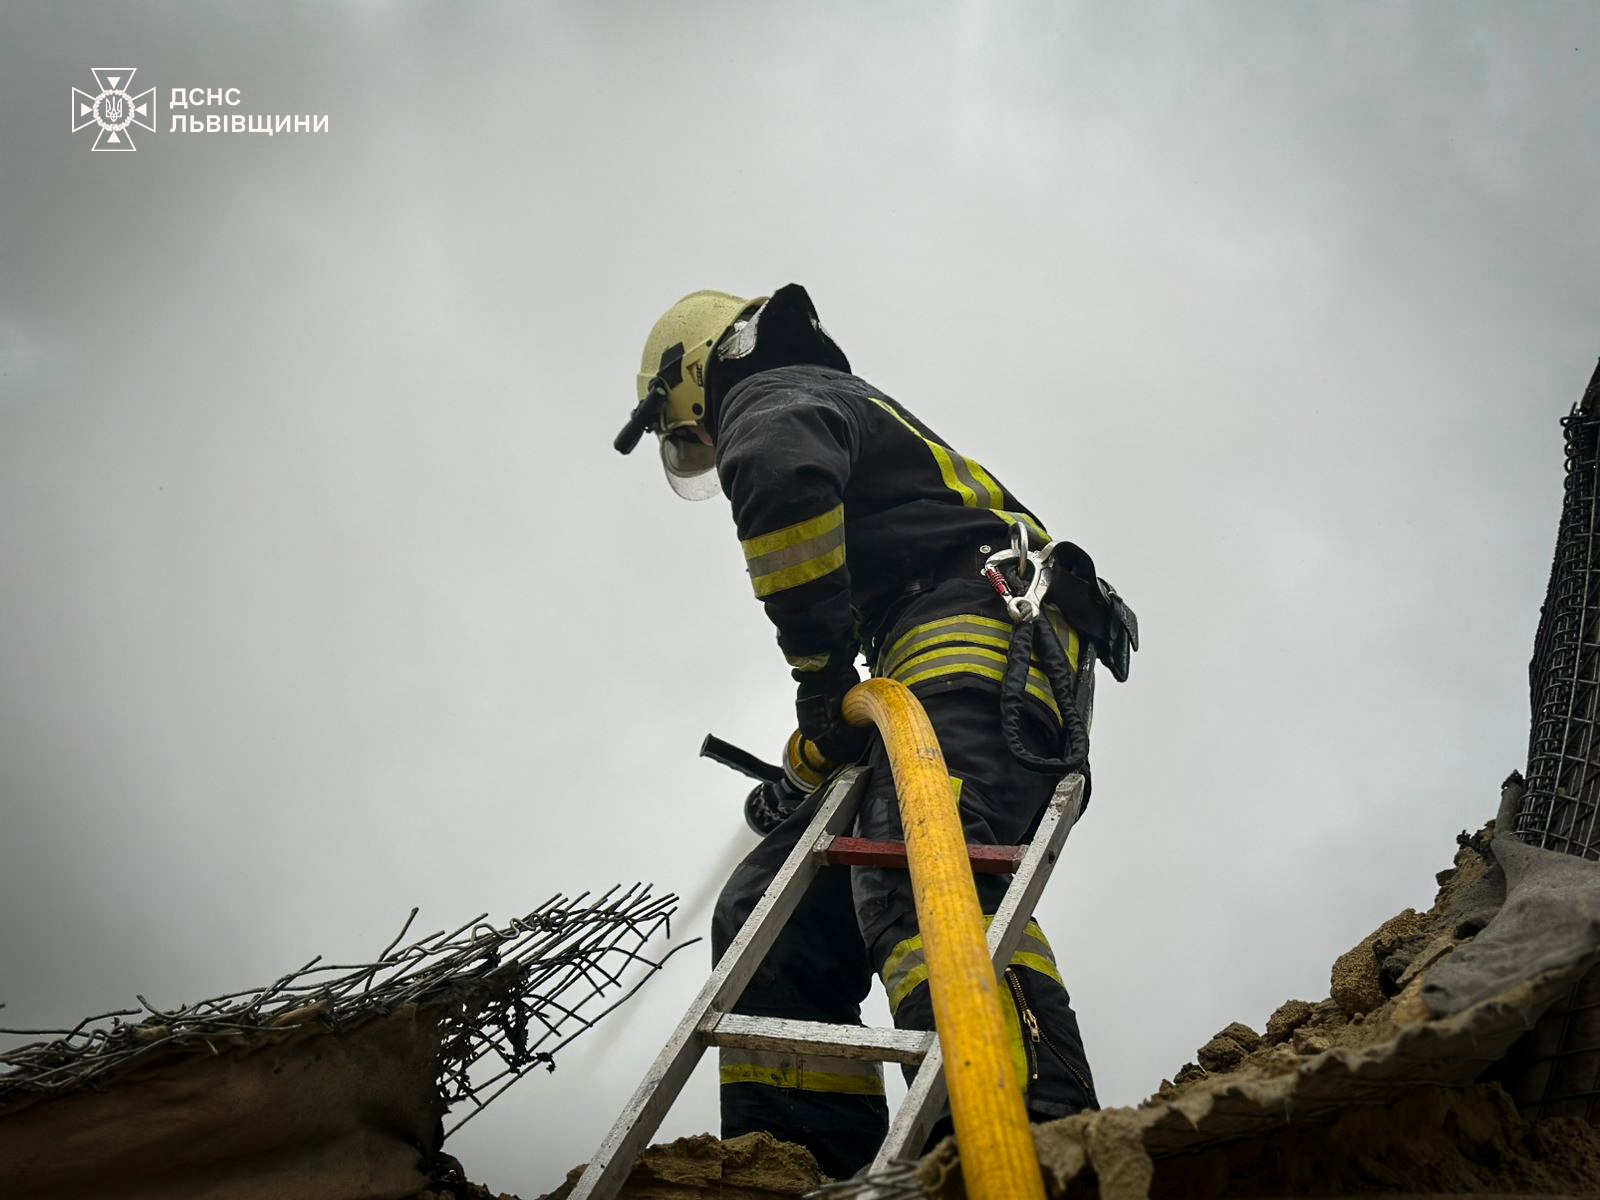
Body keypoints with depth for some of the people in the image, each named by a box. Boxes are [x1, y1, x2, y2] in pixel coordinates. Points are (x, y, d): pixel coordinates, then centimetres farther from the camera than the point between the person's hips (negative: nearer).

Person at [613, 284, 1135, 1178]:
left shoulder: (767, 393, 8)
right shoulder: (840, 409, 38)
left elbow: (781, 470, -20)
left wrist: (821, 671, -16)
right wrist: (813, 765, 28)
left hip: (982, 636, -9)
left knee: (922, 880, -32)